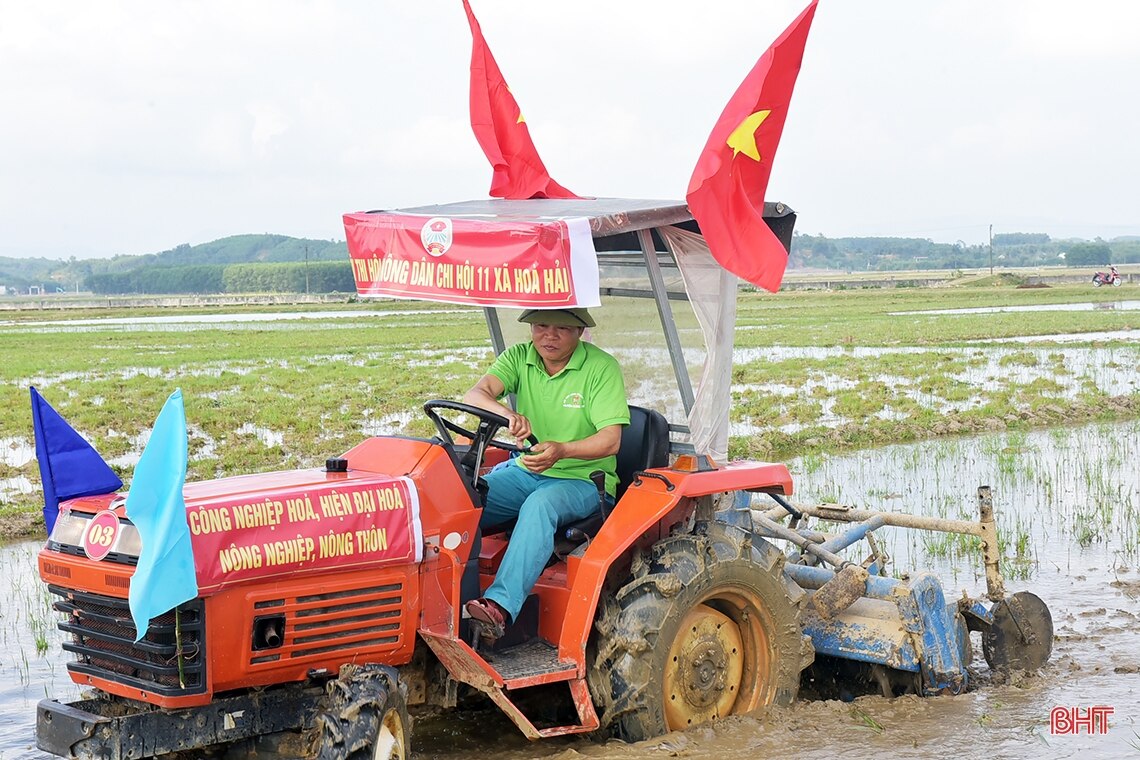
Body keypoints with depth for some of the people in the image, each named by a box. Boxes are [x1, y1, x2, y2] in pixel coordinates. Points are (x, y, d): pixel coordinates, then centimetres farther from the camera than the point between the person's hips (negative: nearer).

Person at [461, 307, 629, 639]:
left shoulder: (601, 367, -8)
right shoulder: (519, 357, 3)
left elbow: (611, 439, -16)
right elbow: (474, 395, -13)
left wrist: (561, 450, -36)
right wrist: (508, 415, -37)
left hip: (582, 478, -4)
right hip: (524, 470, 5)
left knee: (540, 505, -36)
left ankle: (500, 606, -48)